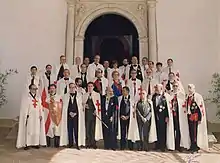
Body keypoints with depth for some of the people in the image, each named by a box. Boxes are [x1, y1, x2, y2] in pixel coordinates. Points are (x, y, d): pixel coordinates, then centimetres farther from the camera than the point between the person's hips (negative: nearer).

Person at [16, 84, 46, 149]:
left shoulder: (38, 98, 12)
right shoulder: (26, 98, -4)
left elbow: (40, 108, 12)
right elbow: (24, 108, -8)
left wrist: (41, 115, 2)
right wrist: (26, 117, -15)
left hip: (37, 117, 5)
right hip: (29, 117, -5)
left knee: (37, 130, 7)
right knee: (28, 130, -3)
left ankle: (35, 143, 16)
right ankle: (26, 144, 3)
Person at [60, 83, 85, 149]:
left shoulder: (79, 95, 7)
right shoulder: (65, 96, 11)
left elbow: (81, 105, 3)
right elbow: (65, 106, 7)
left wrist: (75, 113, -6)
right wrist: (70, 112, -5)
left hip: (76, 115, -1)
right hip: (69, 115, 2)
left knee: (77, 129, -4)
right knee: (69, 129, 3)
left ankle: (78, 144, 1)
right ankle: (70, 143, 11)